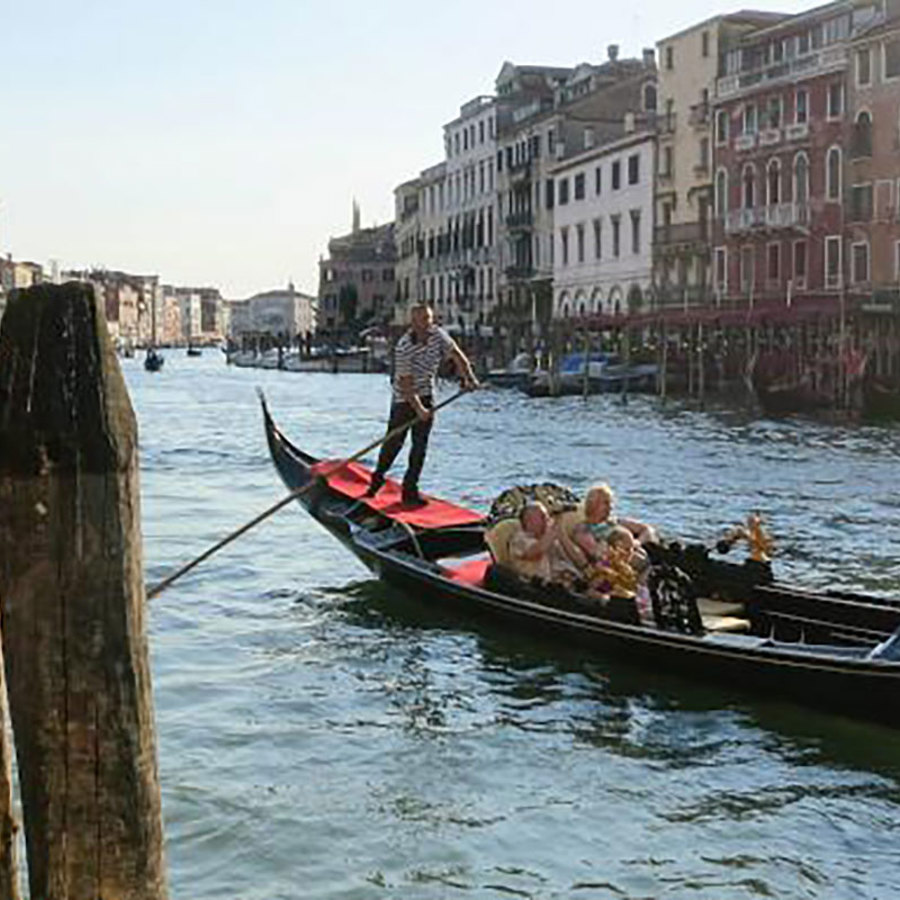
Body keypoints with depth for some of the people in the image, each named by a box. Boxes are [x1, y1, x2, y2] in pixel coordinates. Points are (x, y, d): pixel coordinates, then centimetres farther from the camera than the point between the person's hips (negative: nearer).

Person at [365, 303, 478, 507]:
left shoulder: (438, 335, -8)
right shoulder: (404, 348, -24)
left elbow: (457, 355, -2)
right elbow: (406, 384, -25)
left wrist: (468, 377, -15)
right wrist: (418, 408, -30)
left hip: (426, 396, 5)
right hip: (404, 398, -4)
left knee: (420, 445, 1)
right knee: (394, 441, 1)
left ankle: (410, 490, 7)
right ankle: (378, 477, 26)